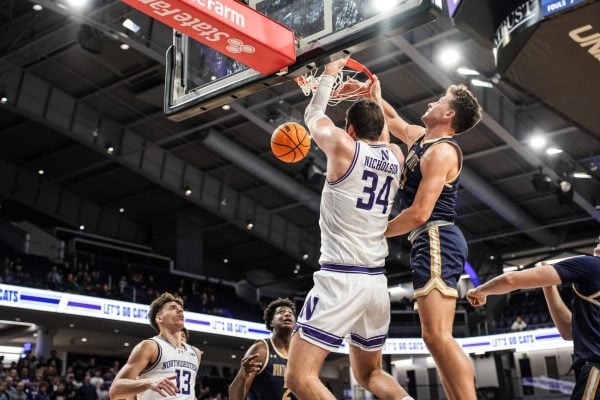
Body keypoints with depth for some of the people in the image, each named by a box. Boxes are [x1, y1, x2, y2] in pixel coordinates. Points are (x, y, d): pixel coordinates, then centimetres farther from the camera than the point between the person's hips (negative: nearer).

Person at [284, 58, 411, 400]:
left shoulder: (343, 146, -4)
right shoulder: (395, 157, 11)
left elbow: (313, 115, 17)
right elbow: (382, 136, 36)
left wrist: (330, 75, 30)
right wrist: (377, 98, 47)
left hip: (341, 279, -7)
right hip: (377, 282, 7)